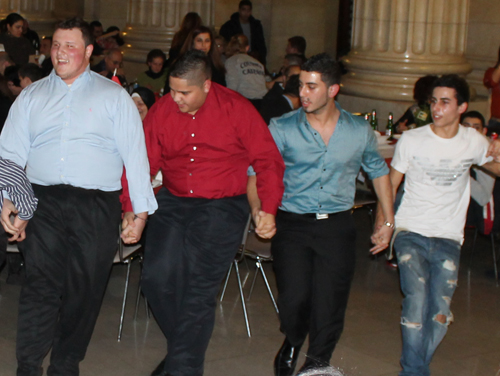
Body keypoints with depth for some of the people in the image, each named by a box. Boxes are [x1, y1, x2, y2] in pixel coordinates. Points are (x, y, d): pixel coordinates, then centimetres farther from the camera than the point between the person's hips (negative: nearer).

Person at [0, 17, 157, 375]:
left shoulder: (114, 96, 9)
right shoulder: (32, 96, 16)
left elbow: (135, 154, 4)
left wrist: (141, 210, -2)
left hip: (97, 207, -1)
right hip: (44, 202, 1)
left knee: (84, 291, 2)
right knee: (41, 285, -10)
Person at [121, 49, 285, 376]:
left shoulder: (237, 109, -6)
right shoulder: (161, 111, 2)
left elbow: (268, 160, -4)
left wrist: (268, 209, -14)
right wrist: (131, 209, -6)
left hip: (222, 206, -3)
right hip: (173, 203, 4)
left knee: (199, 290, -8)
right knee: (157, 277, -8)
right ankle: (184, 346, 17)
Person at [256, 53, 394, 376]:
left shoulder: (360, 132, 4)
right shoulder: (282, 128, -3)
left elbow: (379, 171, 19)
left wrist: (388, 219, 17)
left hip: (337, 226, 1)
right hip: (292, 224, -1)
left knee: (330, 304, -1)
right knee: (294, 298, -11)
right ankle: (293, 342, 25)